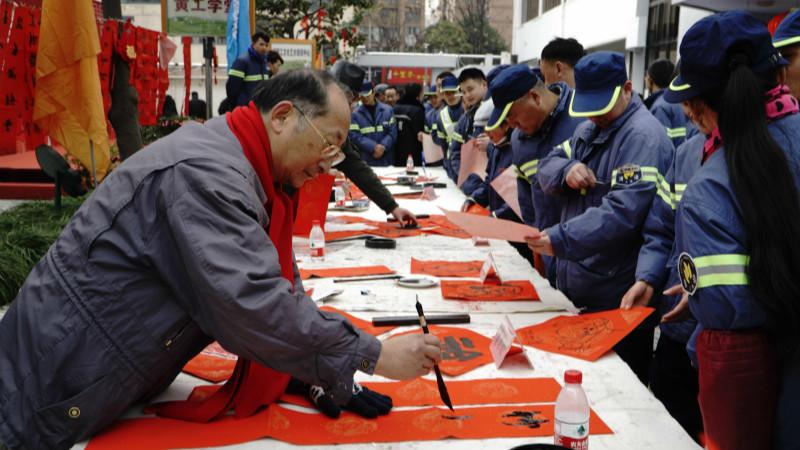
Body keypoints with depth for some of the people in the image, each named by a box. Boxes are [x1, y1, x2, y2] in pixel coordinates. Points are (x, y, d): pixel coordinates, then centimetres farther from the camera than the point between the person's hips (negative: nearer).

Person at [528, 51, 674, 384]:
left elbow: (624, 211, -28)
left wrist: (561, 239, -34)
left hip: (616, 300, -8)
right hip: (575, 287, 9)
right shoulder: (588, 130, 14)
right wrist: (566, 170, -12)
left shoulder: (643, 136, -16)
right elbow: (546, 168, 10)